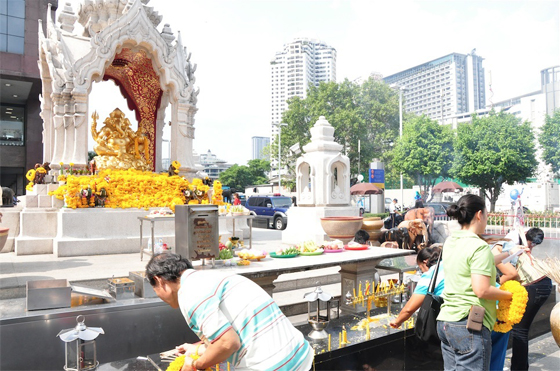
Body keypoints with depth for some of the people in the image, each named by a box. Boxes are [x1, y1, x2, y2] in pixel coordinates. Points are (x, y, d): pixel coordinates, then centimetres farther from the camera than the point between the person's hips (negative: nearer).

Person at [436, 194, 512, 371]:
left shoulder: (450, 242, 10)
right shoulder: (479, 247, -15)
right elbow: (482, 290, -20)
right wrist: (510, 294, -4)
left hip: (445, 321, 8)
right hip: (470, 325, -8)